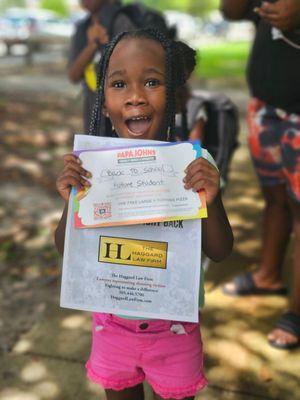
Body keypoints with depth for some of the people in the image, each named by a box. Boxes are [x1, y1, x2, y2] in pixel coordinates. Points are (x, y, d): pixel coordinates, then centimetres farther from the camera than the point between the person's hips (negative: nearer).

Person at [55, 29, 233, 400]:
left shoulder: (193, 166, -20)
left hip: (174, 322, -1)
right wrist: (72, 201, -25)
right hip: (113, 318, 2)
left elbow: (219, 252, -12)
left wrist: (211, 202, -30)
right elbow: (66, 248, -7)